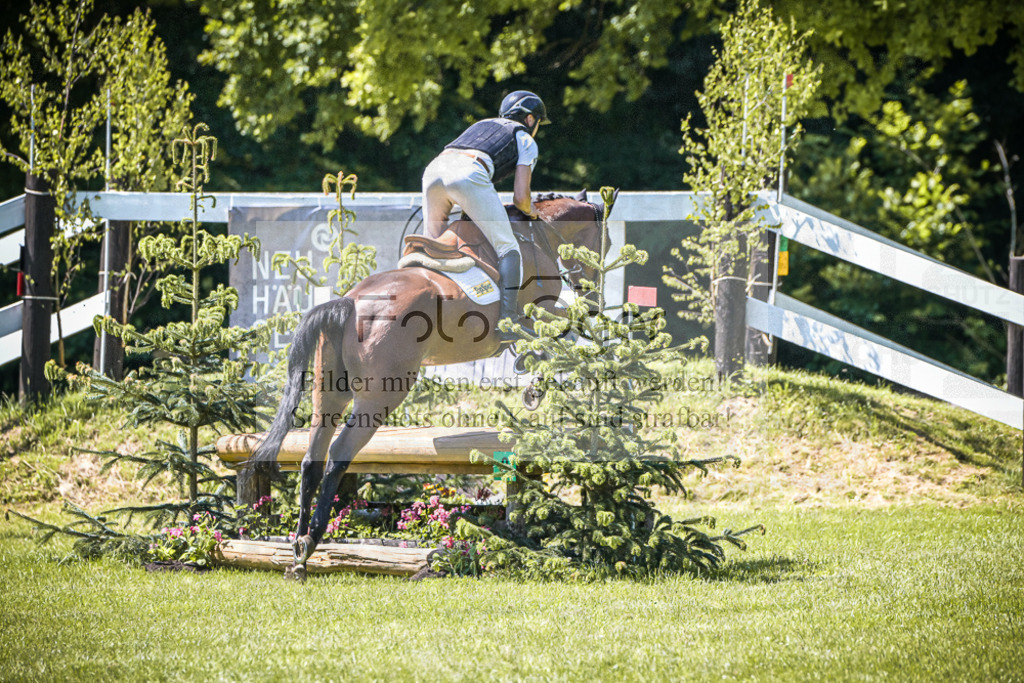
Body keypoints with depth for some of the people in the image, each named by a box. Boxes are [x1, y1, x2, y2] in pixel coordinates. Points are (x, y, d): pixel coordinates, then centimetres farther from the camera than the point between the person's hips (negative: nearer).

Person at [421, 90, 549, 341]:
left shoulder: (482, 125, 39)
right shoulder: (526, 141, 22)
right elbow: (520, 197, 12)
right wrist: (530, 211, 34)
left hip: (433, 170, 6)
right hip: (469, 175, -6)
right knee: (508, 249, 0)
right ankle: (506, 325, -10)